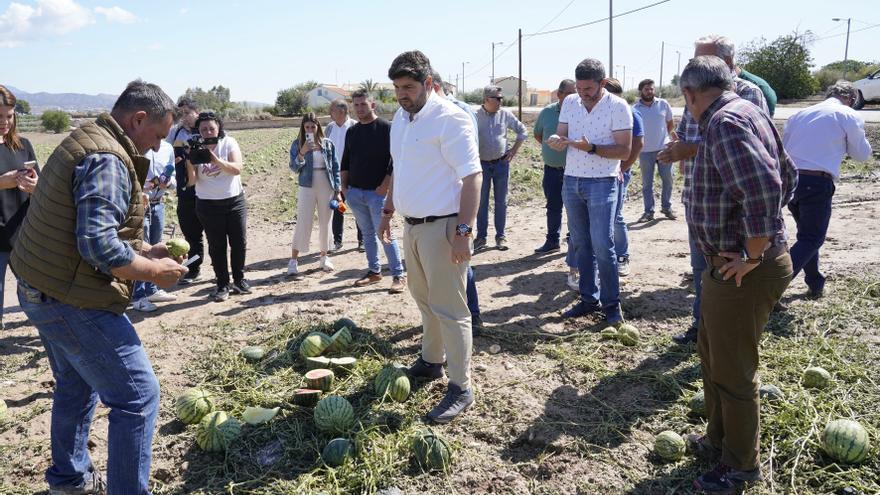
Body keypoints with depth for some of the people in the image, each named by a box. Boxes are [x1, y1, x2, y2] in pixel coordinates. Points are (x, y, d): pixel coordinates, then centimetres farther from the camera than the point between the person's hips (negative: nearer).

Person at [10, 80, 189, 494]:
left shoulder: (85, 141, 12)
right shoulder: (107, 160, -22)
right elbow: (99, 247, -29)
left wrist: (142, 251, 11)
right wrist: (154, 271, -16)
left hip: (42, 290, 11)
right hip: (73, 302, -11)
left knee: (76, 386, 26)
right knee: (138, 395, -4)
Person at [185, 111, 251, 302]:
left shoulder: (229, 143, -5)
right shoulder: (195, 149, -3)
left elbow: (237, 169, -19)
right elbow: (192, 181, -7)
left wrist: (216, 160, -32)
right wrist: (190, 164, -25)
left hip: (235, 201, 0)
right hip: (208, 205, 0)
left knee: (239, 242, 5)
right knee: (217, 245, 3)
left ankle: (239, 280, 21)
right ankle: (222, 285, 12)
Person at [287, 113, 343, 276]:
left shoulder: (328, 144, 2)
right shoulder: (297, 144, 0)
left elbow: (336, 168, 5)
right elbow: (294, 168, -5)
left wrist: (338, 191, 0)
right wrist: (302, 153, -21)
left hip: (327, 188, 2)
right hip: (307, 188, -2)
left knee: (325, 223, 8)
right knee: (303, 224, -4)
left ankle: (324, 257, 22)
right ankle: (294, 260, 2)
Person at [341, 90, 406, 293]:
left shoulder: (386, 128, -6)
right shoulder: (352, 132, 13)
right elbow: (345, 162, 20)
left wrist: (385, 185, -15)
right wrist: (344, 186, 11)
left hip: (377, 192, -6)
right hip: (354, 192, 6)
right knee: (367, 234, 13)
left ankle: (399, 275, -2)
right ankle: (374, 271, 22)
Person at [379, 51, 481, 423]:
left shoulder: (450, 119, -15)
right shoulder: (400, 118, 11)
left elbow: (472, 177, -19)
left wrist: (463, 232, -24)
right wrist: (387, 211, 22)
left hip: (441, 227, -8)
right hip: (412, 225, 8)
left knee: (449, 309, -3)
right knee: (424, 299, 19)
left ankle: (461, 389, 6)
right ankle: (431, 361, 37)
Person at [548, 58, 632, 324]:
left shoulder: (618, 106, -10)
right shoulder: (569, 103, 5)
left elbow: (625, 151, -12)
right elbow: (561, 136, 6)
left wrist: (592, 148, -25)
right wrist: (556, 140, -18)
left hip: (602, 184, -5)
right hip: (571, 182, 5)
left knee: (602, 246, -7)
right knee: (581, 244, 10)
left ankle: (611, 303, 8)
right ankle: (589, 299, 21)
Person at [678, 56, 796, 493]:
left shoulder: (724, 121, -21)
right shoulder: (745, 112, 11)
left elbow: (764, 186, -33)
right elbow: (787, 175, 21)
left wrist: (753, 255, -24)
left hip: (743, 272, -10)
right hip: (728, 264, 10)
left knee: (732, 370, 6)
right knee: (712, 353, 23)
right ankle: (719, 439, 40)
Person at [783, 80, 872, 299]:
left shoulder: (800, 114, 17)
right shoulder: (849, 117, 2)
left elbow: (783, 145, 18)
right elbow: (861, 154, 12)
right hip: (817, 182, -6)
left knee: (807, 233, 22)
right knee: (812, 238, 3)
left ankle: (815, 285, 32)